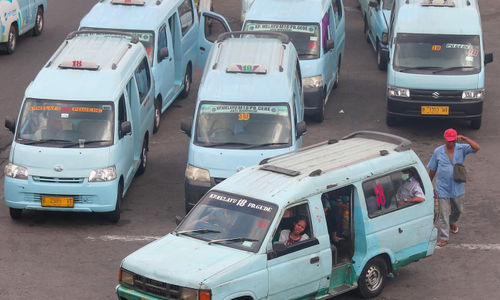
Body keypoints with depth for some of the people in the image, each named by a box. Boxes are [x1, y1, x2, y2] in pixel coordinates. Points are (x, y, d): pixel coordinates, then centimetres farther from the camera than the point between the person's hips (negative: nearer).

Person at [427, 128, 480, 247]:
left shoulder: (461, 149, -5)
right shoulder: (438, 152, -5)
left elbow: (476, 148, -22)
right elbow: (432, 170, 3)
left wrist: (464, 138, -32)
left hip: (458, 187, 2)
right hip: (442, 188, -2)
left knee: (458, 209, 23)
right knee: (443, 213, -3)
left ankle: (452, 223, 55)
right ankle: (443, 237, 5)